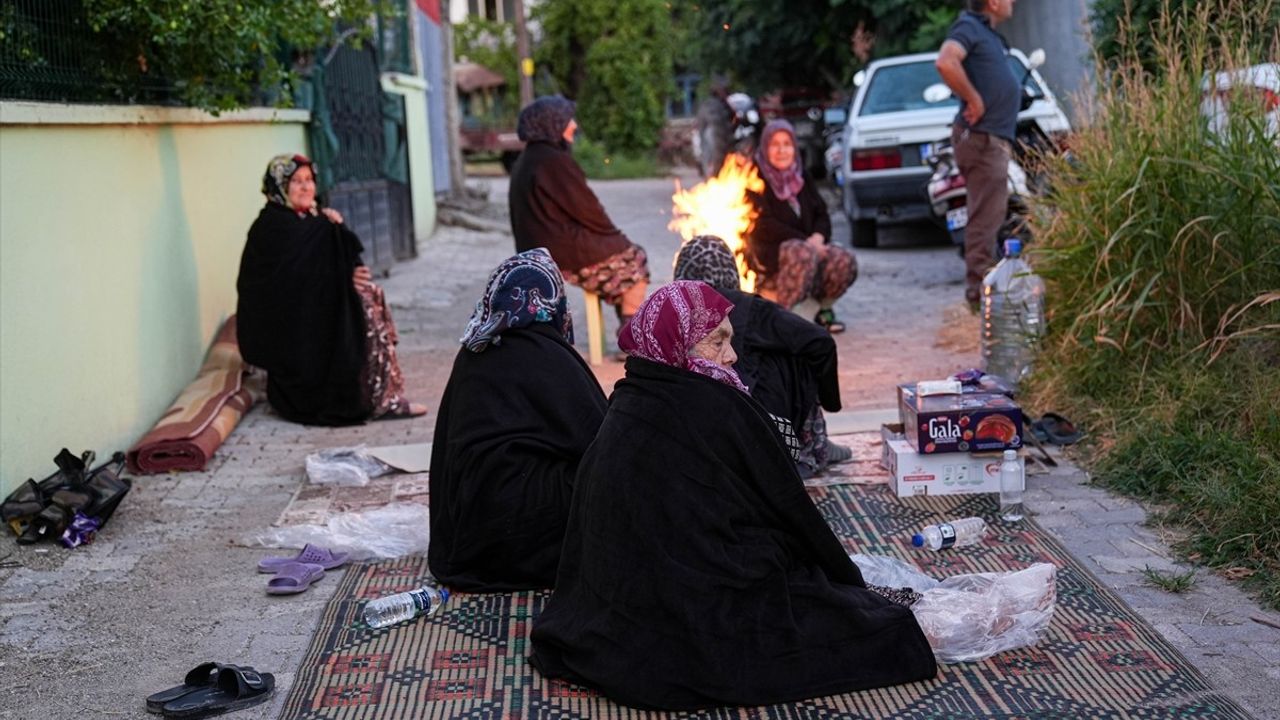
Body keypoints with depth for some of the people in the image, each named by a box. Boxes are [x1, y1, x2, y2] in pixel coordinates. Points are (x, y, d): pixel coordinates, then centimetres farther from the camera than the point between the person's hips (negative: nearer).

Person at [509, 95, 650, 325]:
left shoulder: (525, 162, 11)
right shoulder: (554, 161, -20)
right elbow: (586, 209, -16)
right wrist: (613, 233, 1)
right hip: (567, 253, -10)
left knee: (623, 249, 23)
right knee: (635, 259, 6)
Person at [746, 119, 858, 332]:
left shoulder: (800, 177, 13)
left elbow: (821, 215, 12)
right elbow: (764, 227, -14)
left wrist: (818, 237, -12)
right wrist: (806, 241, -19)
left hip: (808, 246, 6)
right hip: (768, 253, -6)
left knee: (845, 260, -21)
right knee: (803, 253, -38)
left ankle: (825, 309, 3)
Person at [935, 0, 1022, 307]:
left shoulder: (989, 33, 19)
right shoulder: (969, 27, -11)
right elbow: (946, 62, -30)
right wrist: (974, 100, -22)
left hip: (997, 136, 10)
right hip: (982, 136, -10)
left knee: (990, 216, 15)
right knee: (986, 217, -10)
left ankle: (985, 283, 23)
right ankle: (979, 289, -9)